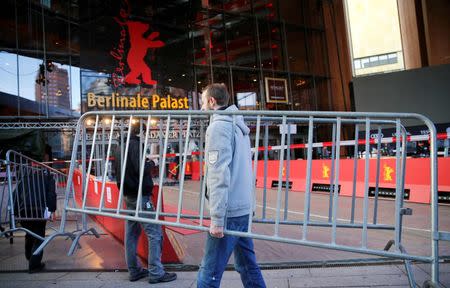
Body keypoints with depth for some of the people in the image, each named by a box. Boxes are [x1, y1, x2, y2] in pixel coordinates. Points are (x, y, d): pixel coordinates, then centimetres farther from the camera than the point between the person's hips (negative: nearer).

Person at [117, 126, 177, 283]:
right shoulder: (135, 144, -15)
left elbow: (118, 171, 20)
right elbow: (140, 169, -24)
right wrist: (151, 163, -4)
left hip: (128, 195, 9)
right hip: (140, 195, -9)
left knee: (131, 233, 12)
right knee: (155, 233, -4)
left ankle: (134, 270, 20)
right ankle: (156, 273, -2)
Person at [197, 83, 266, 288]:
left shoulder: (218, 126, -11)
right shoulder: (238, 125, 16)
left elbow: (219, 174, -19)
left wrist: (217, 218, -19)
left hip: (229, 211, -9)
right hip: (244, 208, 9)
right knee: (248, 266, 16)